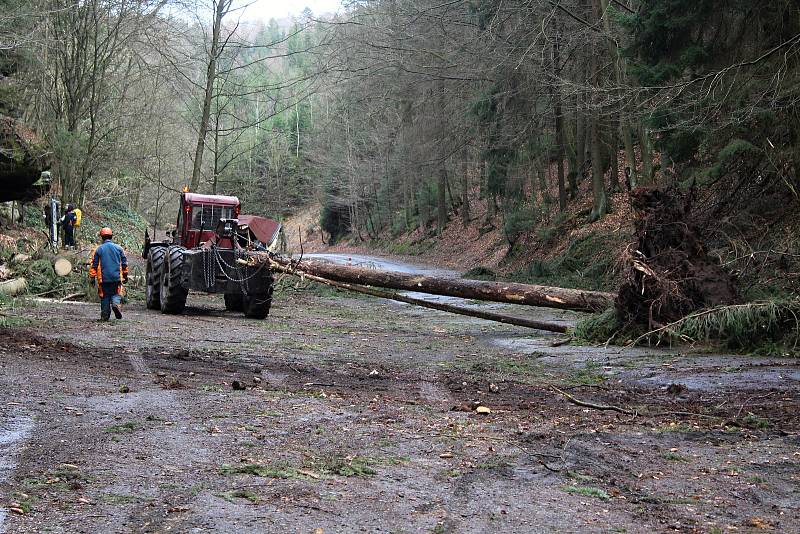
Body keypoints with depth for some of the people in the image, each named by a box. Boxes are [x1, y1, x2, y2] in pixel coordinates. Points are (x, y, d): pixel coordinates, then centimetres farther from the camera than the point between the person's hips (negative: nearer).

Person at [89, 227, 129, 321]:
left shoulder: (98, 249, 1)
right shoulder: (118, 248, 4)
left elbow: (94, 265, 2)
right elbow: (124, 263, 7)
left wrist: (92, 278, 7)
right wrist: (125, 276, 16)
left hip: (104, 278, 0)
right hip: (117, 278, 0)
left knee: (105, 297, 9)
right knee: (116, 294, 10)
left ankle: (105, 315, 6)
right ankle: (116, 303, -21)